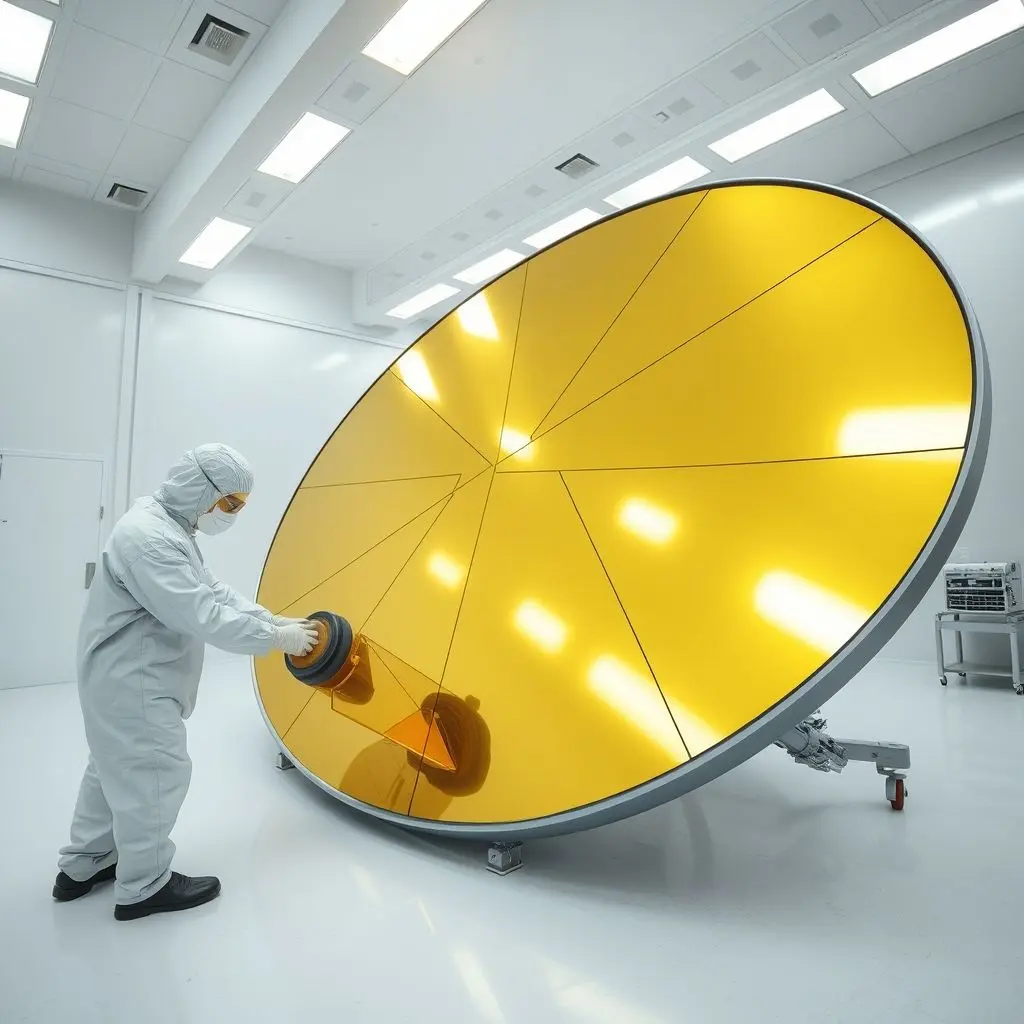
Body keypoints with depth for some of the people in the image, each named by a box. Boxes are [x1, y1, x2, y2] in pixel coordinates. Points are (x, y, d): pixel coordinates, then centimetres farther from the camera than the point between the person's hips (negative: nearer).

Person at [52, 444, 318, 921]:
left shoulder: (169, 528, 8)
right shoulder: (149, 538, -28)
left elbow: (214, 591, 7)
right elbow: (204, 616, -32)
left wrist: (277, 620, -2)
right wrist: (277, 638, -24)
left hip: (127, 678, 11)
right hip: (132, 683, -11)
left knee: (115, 769, 23)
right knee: (155, 776, 3)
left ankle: (83, 867, 41)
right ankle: (143, 888, 22)